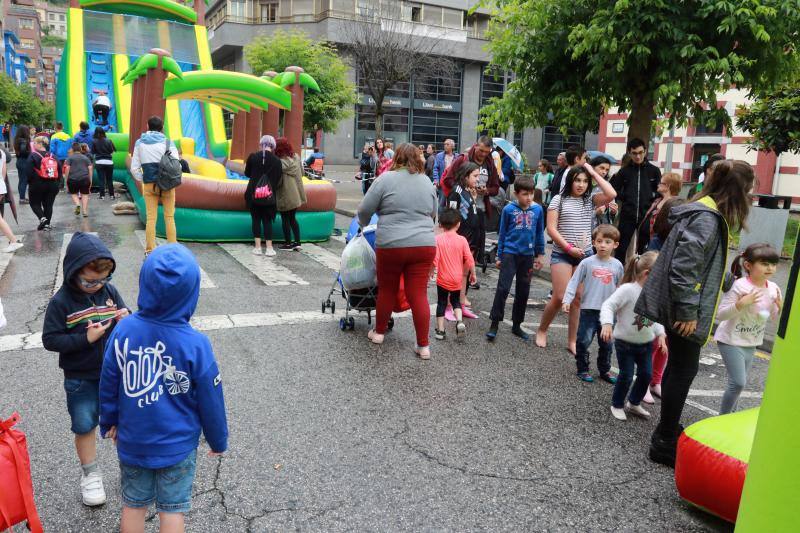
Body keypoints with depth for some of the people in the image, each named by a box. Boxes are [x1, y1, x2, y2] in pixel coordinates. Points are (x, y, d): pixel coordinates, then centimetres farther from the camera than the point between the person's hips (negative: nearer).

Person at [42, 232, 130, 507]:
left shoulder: (109, 291, -6)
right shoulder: (61, 302, -15)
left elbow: (124, 315, 7)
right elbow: (50, 340, -14)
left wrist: (126, 320, -17)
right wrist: (85, 339, -26)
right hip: (81, 379, -2)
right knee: (85, 426, 10)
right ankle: (90, 475, 30)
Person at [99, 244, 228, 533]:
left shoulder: (124, 330, -16)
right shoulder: (195, 344, -24)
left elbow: (108, 385, -2)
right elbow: (211, 401, -12)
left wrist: (109, 422, 17)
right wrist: (218, 440, 5)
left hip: (131, 441, 3)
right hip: (177, 445, -3)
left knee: (133, 504, 22)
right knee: (173, 509, 15)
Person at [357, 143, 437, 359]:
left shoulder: (386, 179, -3)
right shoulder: (427, 181, 11)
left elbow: (364, 209, 0)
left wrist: (363, 225, 19)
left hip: (391, 244, -3)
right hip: (424, 245, 3)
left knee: (387, 289, 14)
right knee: (418, 294, 4)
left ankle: (379, 332, 29)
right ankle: (423, 345, 7)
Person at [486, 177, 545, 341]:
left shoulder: (538, 209, -1)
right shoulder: (509, 209, -6)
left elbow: (540, 233, 9)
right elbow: (502, 233, 2)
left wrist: (540, 255, 11)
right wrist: (499, 256, 3)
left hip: (527, 256, 3)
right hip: (510, 253, -3)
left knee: (523, 291, 11)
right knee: (503, 288, -8)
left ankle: (516, 325, 24)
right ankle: (494, 324, 1)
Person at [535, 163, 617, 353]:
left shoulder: (590, 199, 8)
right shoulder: (559, 199, 0)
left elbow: (611, 195, -12)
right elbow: (551, 229, -6)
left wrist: (594, 173, -5)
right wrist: (568, 248, -14)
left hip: (585, 255, 3)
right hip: (562, 254, -3)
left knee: (579, 299, 5)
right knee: (560, 297, -7)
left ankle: (572, 341, 14)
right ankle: (541, 331, 15)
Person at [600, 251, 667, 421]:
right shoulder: (628, 289, -21)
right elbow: (608, 306, -23)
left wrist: (660, 334, 4)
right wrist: (607, 323, -38)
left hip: (646, 343, 7)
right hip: (625, 342, -6)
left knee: (646, 374, 10)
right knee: (626, 376, 1)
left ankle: (634, 403, 32)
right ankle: (617, 405, 22)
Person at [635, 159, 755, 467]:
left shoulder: (708, 212, 13)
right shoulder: (707, 217, -19)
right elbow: (685, 265, -25)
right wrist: (688, 311, -22)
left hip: (681, 308, 10)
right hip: (683, 311, -10)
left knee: (679, 368, 19)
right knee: (683, 371, -2)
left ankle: (668, 431, 33)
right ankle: (665, 443, 9)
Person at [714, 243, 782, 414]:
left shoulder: (773, 289, -1)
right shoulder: (739, 286, -20)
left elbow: (773, 319, 9)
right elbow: (720, 314, -20)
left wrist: (781, 307, -11)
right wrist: (741, 304, -33)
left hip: (751, 343, 7)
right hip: (731, 340, -7)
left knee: (739, 382, 16)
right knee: (738, 383, -10)